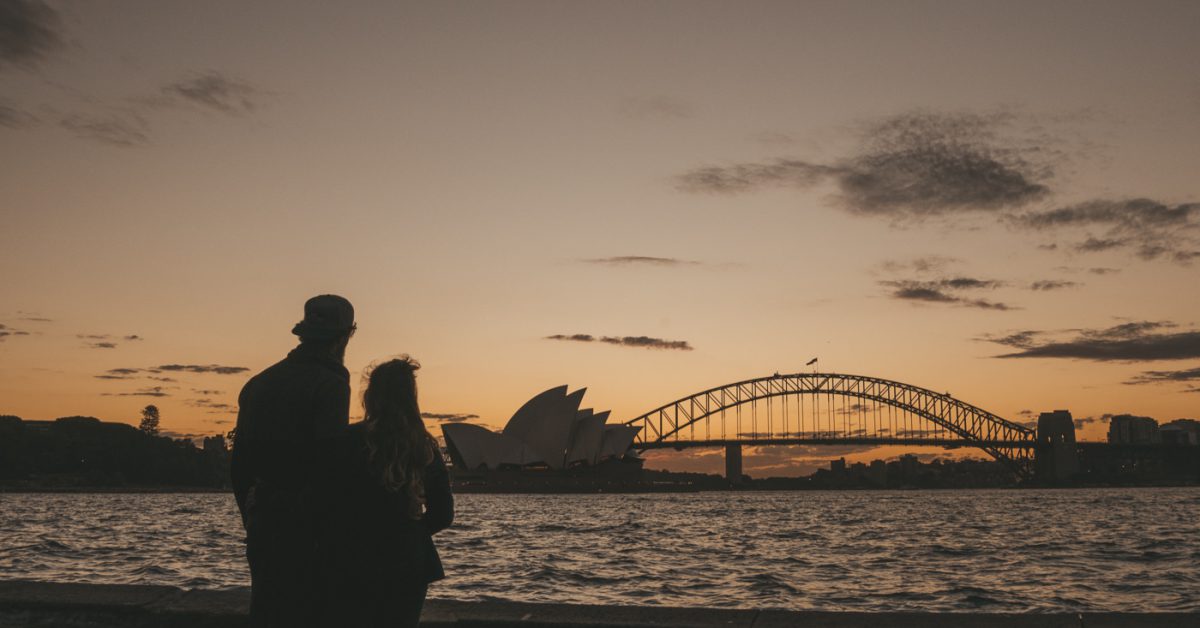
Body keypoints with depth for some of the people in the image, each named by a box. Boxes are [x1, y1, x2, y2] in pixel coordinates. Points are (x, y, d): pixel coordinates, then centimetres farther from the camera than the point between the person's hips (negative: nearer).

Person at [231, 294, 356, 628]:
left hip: (263, 527, 7)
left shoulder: (259, 383, 12)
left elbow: (239, 464, 15)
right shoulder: (329, 384, -11)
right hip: (309, 532, -7)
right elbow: (330, 462, -20)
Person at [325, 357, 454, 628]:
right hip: (410, 570, 4)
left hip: (355, 567, -3)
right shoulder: (426, 447, 2)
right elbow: (443, 515, 4)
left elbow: (335, 504, -11)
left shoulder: (351, 440, -10)